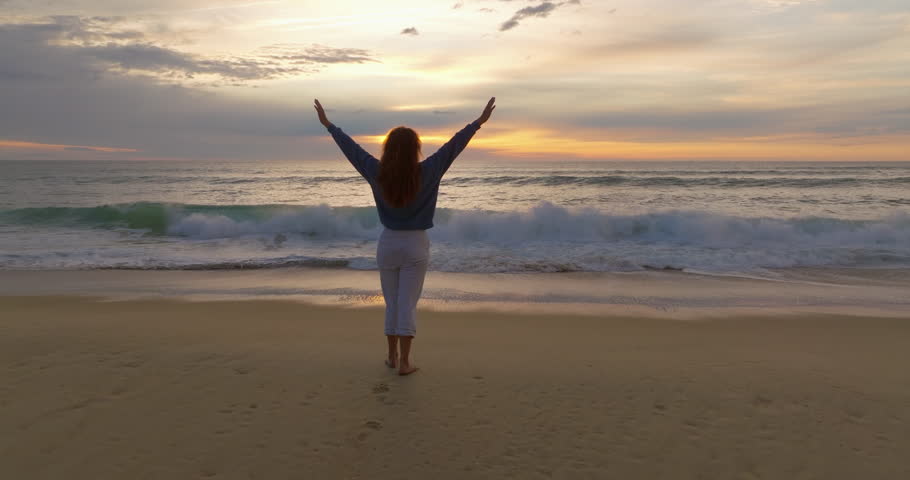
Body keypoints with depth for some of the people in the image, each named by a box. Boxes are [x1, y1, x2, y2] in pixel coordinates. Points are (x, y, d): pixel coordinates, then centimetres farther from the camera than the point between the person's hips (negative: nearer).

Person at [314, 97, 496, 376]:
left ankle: (392, 356, 25)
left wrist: (328, 124, 14)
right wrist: (479, 122, -5)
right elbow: (453, 147, -11)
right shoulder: (425, 174, -14)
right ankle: (404, 362, 6)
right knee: (408, 305, 2)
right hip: (415, 245, -2)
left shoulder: (377, 173, -8)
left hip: (388, 243, 2)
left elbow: (351, 148, 2)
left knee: (391, 303, 14)